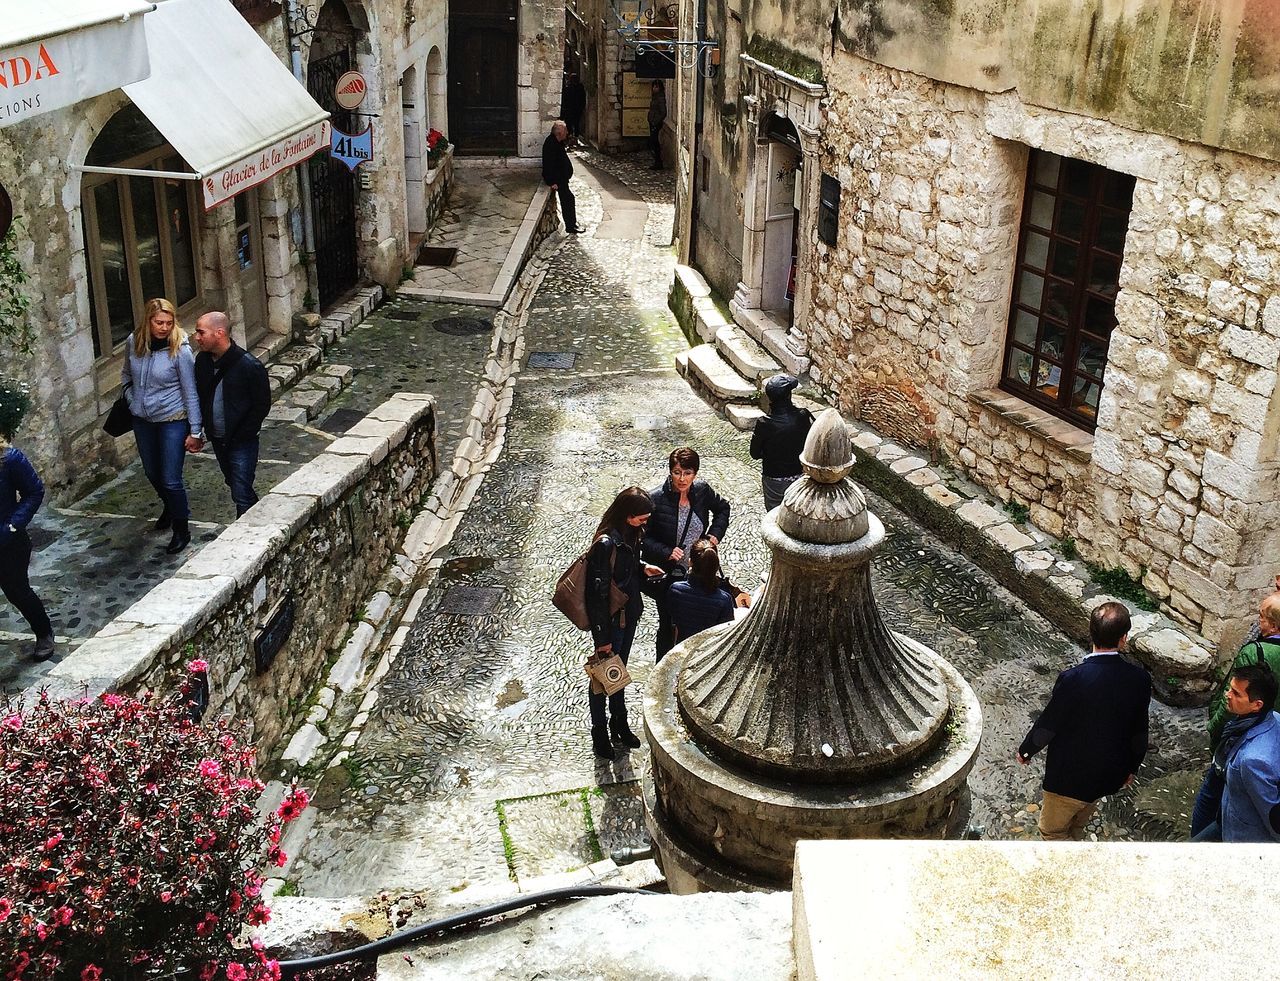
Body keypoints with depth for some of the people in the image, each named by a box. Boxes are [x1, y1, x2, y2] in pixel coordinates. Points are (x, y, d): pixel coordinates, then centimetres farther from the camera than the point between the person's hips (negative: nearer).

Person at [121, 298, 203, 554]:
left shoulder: (180, 350, -20)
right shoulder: (135, 343, -6)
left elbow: (191, 393, -15)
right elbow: (126, 375, 15)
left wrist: (195, 432, -14)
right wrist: (132, 400, 5)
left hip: (173, 420, -5)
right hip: (142, 420, 5)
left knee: (171, 480, -3)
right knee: (152, 473, 21)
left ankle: (181, 529, 17)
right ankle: (170, 507, 50)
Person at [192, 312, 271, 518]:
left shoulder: (249, 366, -20)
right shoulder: (202, 361, -1)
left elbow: (262, 405, -14)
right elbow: (199, 396, 13)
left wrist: (241, 435, -16)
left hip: (242, 441, -7)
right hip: (217, 439, 7)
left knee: (242, 495, -7)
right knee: (234, 485, 19)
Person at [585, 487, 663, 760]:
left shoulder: (630, 534, -5)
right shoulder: (606, 543, -30)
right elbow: (598, 592, -25)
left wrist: (643, 566, -5)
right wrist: (602, 638, -21)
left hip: (628, 615, 8)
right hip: (610, 621, -8)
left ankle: (619, 721, 41)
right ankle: (599, 730, 29)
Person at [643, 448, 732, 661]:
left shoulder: (702, 490, -9)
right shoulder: (656, 499, -21)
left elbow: (722, 508, 13)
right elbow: (642, 537, -14)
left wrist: (715, 534, -1)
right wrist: (667, 552, -27)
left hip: (697, 571, 4)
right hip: (668, 575, -4)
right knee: (668, 624, 9)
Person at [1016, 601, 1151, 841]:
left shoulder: (1073, 679, -30)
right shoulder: (1139, 679, -16)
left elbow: (1048, 724, -17)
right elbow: (1139, 731, -2)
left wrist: (1025, 750, 2)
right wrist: (1132, 767, 16)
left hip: (1070, 774, -5)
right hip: (1111, 774, 5)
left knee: (1052, 830, 17)